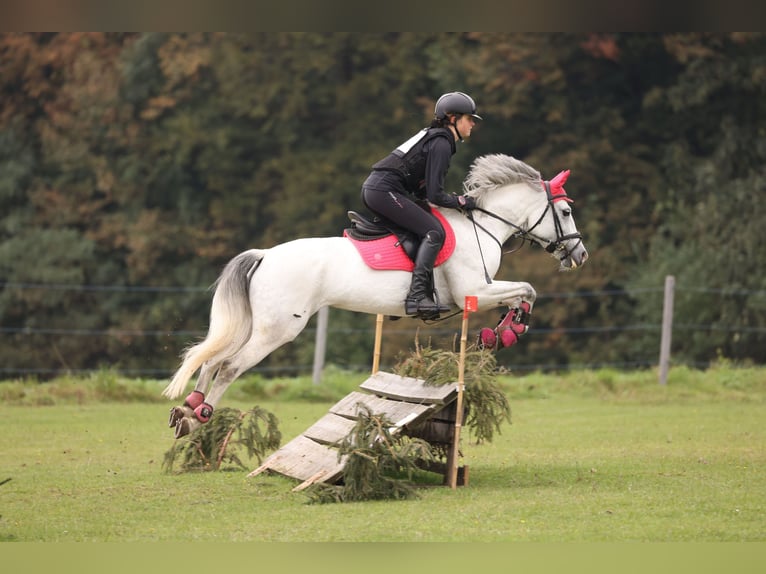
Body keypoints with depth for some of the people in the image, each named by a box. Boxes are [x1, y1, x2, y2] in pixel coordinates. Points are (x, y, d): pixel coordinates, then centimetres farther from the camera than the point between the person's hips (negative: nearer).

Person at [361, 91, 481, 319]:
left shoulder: (433, 136, 22)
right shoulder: (441, 144, -9)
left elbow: (423, 189, 24)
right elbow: (434, 195, -13)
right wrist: (463, 202, 1)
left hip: (372, 189, 11)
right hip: (385, 191, -11)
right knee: (434, 232, -16)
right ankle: (417, 296, -27)